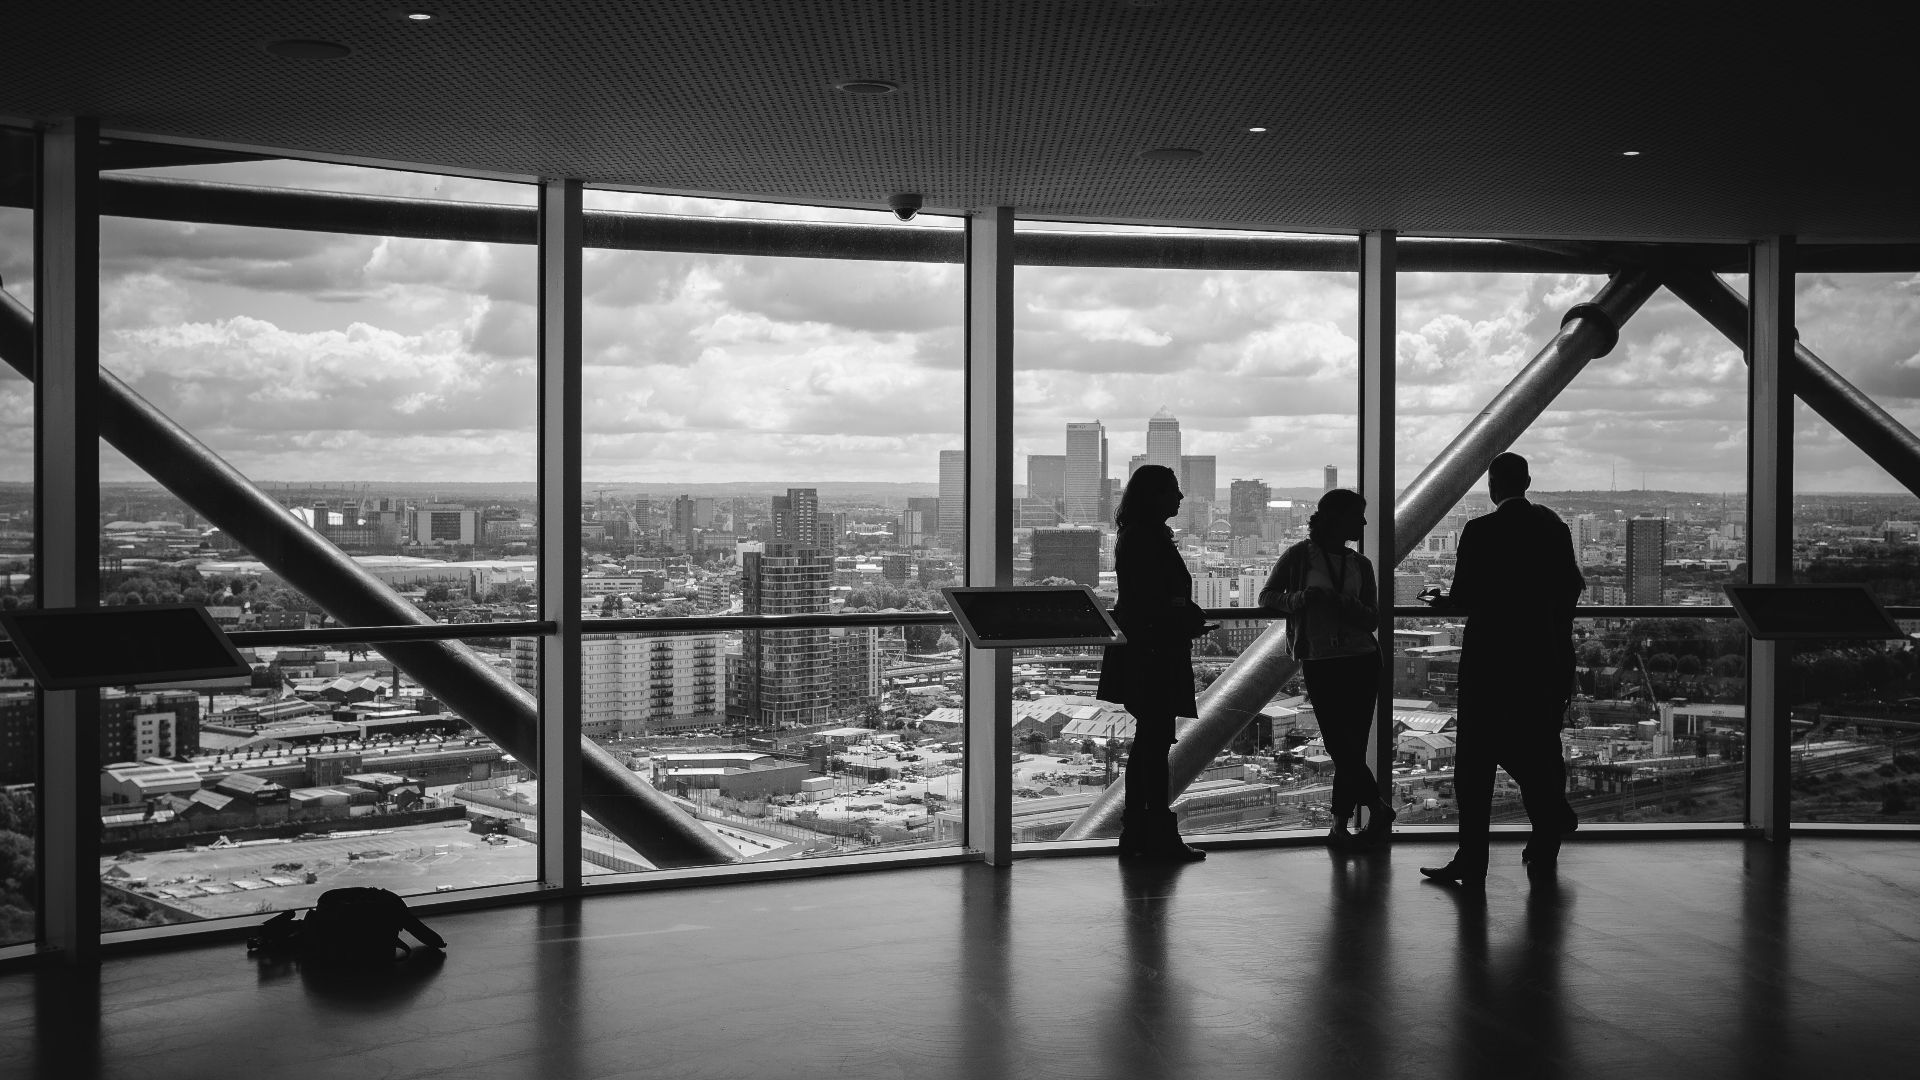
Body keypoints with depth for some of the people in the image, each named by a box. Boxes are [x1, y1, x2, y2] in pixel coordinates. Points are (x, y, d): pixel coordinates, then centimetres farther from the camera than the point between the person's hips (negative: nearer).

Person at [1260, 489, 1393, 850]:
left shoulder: (1360, 564, 11)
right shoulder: (1299, 556, 0)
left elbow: (1373, 619, 7)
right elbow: (1267, 596, 4)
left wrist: (1346, 605, -14)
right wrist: (1299, 598, -15)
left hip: (1362, 660, 3)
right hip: (1319, 661, -3)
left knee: (1352, 746, 0)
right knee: (1339, 743, -10)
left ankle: (1340, 824, 7)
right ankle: (1378, 809, 0)